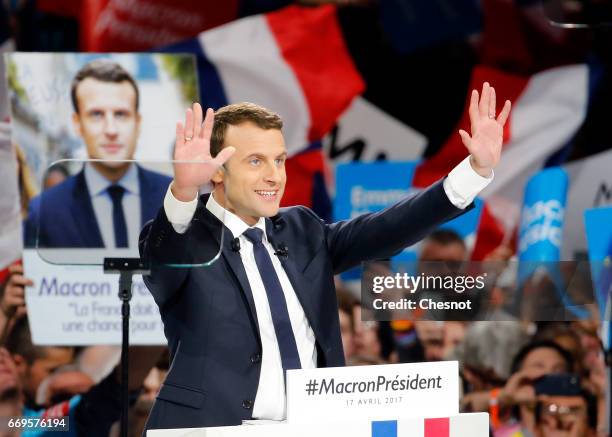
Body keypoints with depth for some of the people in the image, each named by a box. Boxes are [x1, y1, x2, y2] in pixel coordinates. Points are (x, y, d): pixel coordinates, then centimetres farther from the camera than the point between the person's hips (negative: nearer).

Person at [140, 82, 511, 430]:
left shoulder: (301, 231, 15)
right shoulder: (183, 242, -1)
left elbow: (386, 231, 6)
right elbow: (161, 251, -23)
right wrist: (184, 190, -43)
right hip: (215, 430, -4)